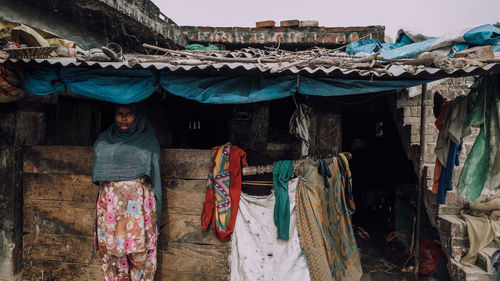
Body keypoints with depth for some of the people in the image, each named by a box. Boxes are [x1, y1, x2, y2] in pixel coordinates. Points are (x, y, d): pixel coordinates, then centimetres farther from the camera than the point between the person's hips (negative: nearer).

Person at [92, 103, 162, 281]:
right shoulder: (104, 140, 13)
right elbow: (98, 172, 21)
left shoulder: (148, 141, 4)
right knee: (111, 249, 5)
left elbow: (153, 173, 5)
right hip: (110, 202, 3)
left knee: (138, 252, -2)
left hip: (138, 202, -3)